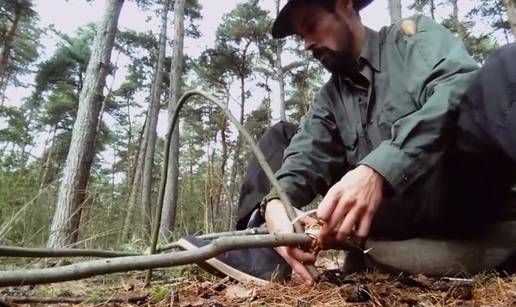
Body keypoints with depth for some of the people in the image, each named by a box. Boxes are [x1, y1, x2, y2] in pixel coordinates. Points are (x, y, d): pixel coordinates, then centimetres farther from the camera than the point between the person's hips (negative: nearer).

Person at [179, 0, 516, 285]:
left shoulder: (413, 34, 4)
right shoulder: (330, 97, 15)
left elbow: (459, 86, -16)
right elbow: (309, 154, -1)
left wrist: (379, 169, -31)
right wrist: (277, 199, -23)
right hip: (391, 206, 4)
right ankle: (257, 253, -10)